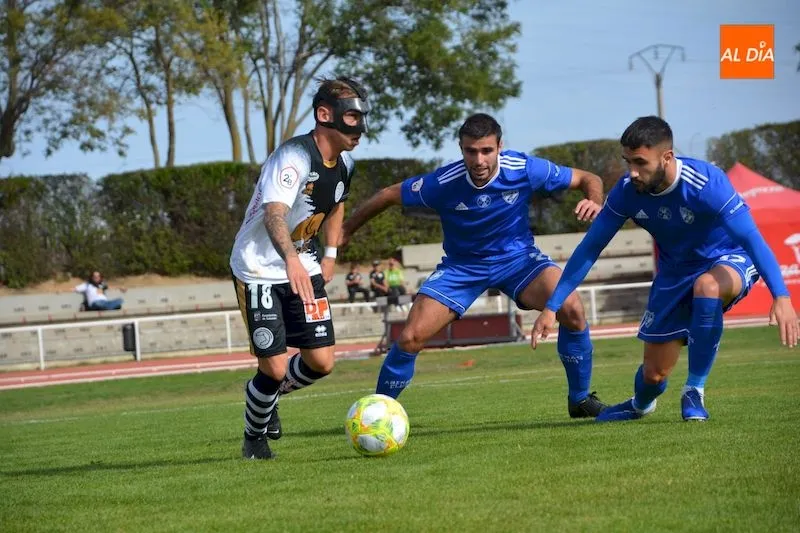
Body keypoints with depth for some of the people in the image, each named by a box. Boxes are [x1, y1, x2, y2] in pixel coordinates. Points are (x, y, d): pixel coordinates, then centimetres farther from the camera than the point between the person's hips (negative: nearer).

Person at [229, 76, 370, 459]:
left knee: (321, 362, -2)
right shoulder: (294, 157, -25)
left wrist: (330, 255, 15)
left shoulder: (344, 161, 1)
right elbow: (274, 213, -42)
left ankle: (265, 393, 29)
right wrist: (291, 260, -59)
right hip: (259, 269, -7)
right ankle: (254, 437, 19)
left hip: (302, 268, 7)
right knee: (274, 368, -9)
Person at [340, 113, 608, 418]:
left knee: (572, 310, -26)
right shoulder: (443, 183, -23)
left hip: (517, 256, 0)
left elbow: (588, 179, -9)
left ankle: (580, 399, -5)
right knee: (410, 338, -15)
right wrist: (346, 231, 0)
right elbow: (389, 195, -7)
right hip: (462, 265, 0)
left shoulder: (524, 169, -22)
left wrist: (595, 202, -32)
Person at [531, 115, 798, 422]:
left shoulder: (706, 184, -33)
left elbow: (753, 238, -38)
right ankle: (640, 405, 45)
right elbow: (589, 248, -9)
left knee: (707, 287, -41)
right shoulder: (627, 191, -18)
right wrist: (551, 307, -11)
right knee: (653, 373, 4)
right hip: (675, 273, 4)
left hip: (729, 261, -4)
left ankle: (695, 391, -22)